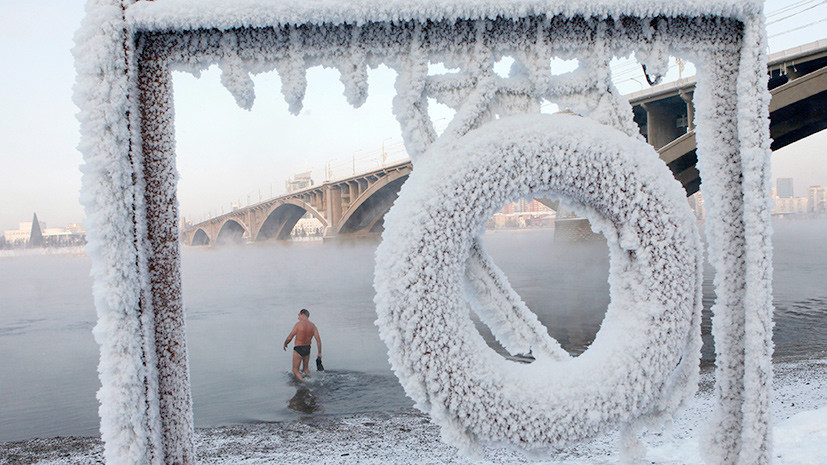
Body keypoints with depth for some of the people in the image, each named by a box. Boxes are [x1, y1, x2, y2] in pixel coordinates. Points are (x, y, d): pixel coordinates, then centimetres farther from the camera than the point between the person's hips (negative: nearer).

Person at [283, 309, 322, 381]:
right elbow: (318, 340, -5)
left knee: (295, 370, 4)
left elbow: (290, 338, -11)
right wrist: (319, 353, 1)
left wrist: (285, 344, 9)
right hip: (307, 349, 5)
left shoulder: (299, 324, -15)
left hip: (298, 349, -5)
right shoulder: (313, 326, -1)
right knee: (305, 369, 24)